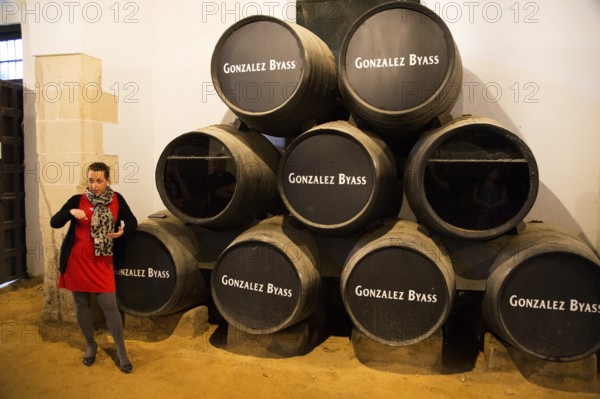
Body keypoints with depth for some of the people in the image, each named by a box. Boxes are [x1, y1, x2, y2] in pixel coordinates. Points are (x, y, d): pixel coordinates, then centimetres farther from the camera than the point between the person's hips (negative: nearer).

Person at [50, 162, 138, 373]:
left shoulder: (116, 199, 0)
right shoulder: (78, 200, -2)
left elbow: (132, 222, 7)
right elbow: (54, 222, -5)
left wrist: (123, 231, -14)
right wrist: (71, 212, -23)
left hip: (102, 262, -1)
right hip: (77, 260, 1)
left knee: (109, 305, -3)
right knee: (81, 304, 10)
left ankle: (121, 353, 10)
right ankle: (91, 346, 31)